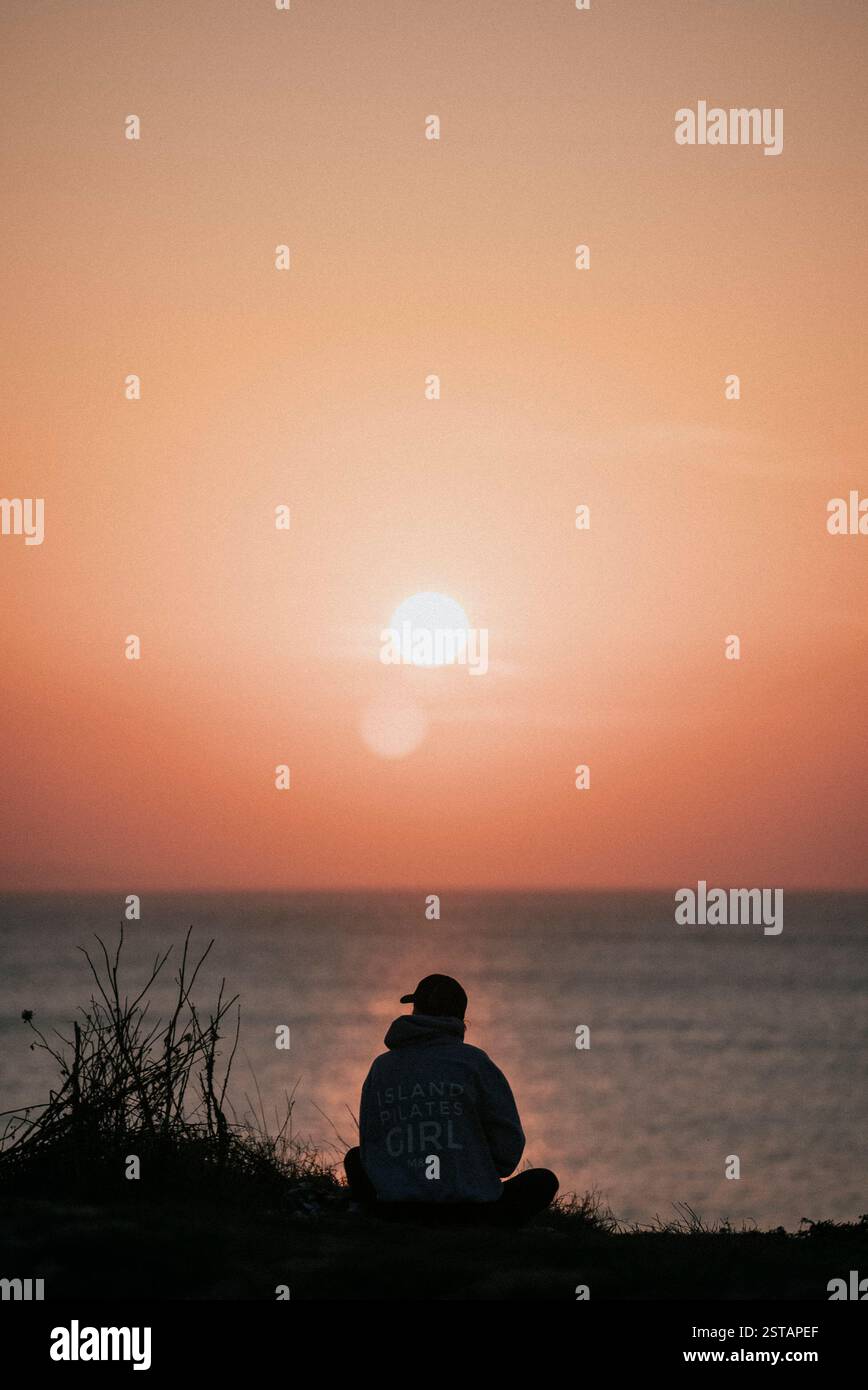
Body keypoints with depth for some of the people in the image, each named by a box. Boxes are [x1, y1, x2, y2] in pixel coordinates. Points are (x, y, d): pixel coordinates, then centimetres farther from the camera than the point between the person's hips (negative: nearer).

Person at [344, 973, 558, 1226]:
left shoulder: (381, 1067, 6)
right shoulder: (474, 1062, -3)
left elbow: (369, 1150, 9)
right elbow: (508, 1146, -1)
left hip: (395, 1213, 3)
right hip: (470, 1213, -3)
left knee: (355, 1160, 34)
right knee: (545, 1181, 24)